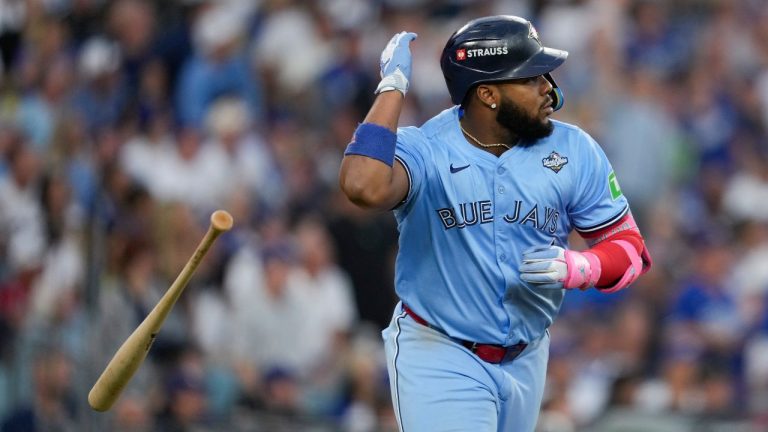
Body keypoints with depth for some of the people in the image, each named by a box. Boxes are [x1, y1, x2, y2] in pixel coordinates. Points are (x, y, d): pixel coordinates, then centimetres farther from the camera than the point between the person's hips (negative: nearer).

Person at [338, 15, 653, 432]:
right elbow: (364, 188, -40)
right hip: (439, 357, -5)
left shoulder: (573, 151, -6)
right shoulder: (424, 150, -17)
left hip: (526, 361, 5)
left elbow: (630, 248, 0)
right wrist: (392, 86, -31)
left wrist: (578, 268, -22)